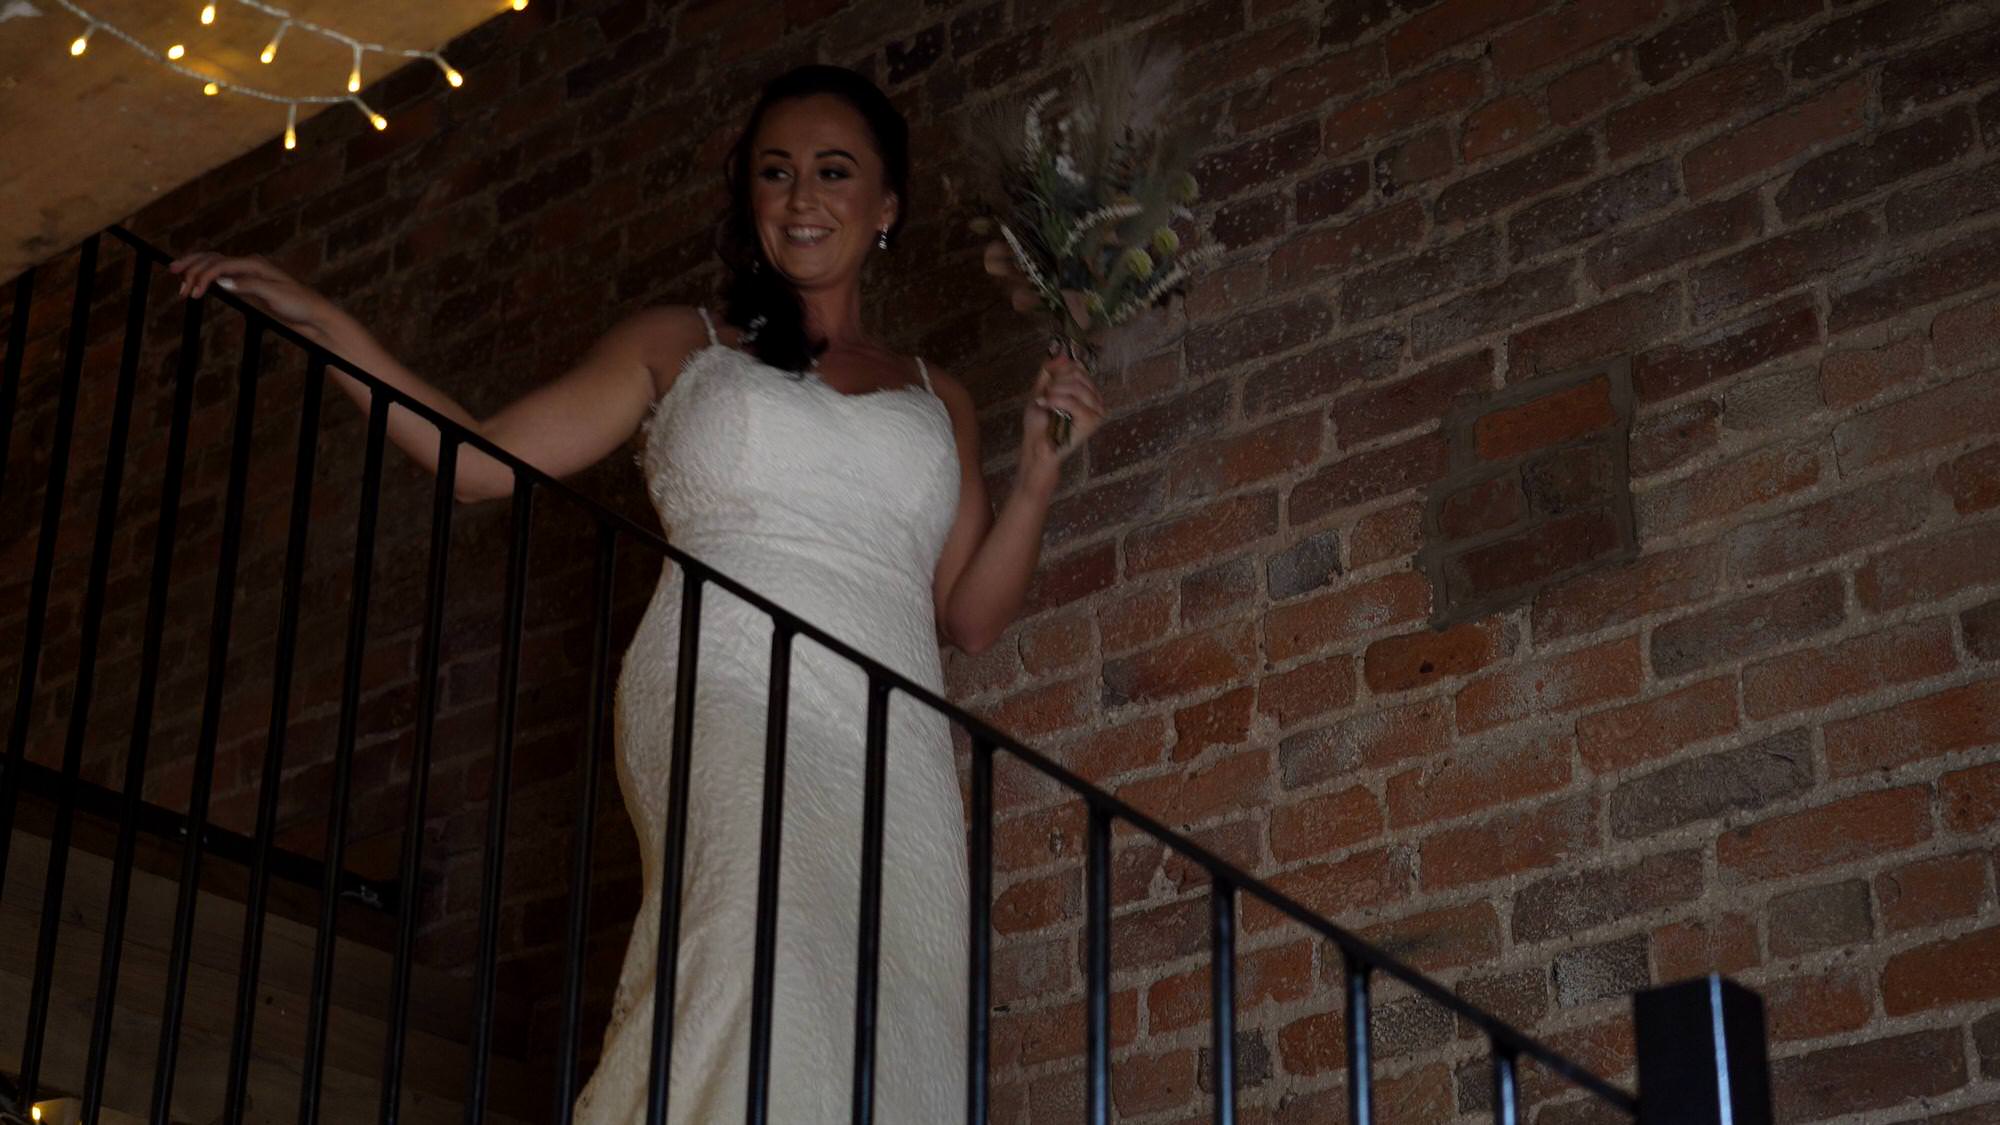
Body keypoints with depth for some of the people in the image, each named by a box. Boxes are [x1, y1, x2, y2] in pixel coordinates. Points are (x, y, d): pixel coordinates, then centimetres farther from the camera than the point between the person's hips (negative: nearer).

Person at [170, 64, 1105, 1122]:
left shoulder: (938, 400, 27)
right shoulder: (680, 346, 22)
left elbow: (970, 617, 20)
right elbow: (484, 460, 15)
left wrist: (1041, 468, 8)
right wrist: (323, 323, 10)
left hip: (890, 753, 3)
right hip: (722, 692, -3)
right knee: (767, 944, -35)